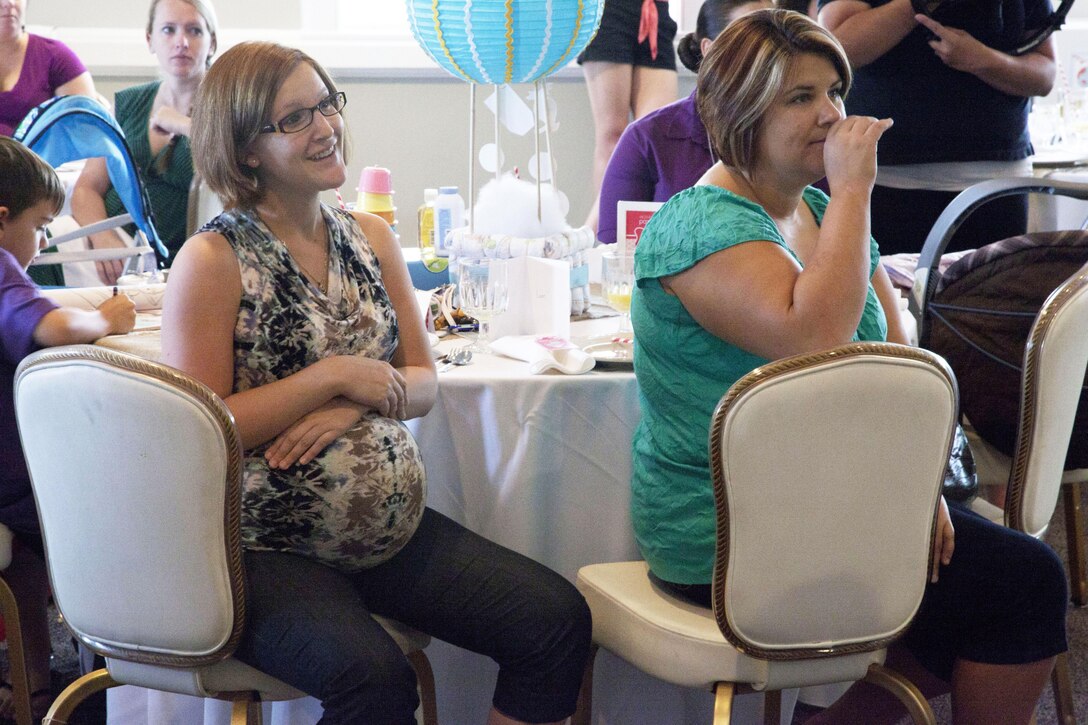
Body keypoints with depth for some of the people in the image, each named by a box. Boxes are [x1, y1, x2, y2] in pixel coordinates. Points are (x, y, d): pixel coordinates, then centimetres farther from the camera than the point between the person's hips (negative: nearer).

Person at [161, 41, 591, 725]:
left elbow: (423, 382, 9)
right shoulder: (213, 260, -9)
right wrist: (334, 375, -16)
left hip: (397, 529, 6)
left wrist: (352, 407, -12)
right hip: (269, 554, -6)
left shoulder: (371, 237, 10)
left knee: (558, 618, -8)